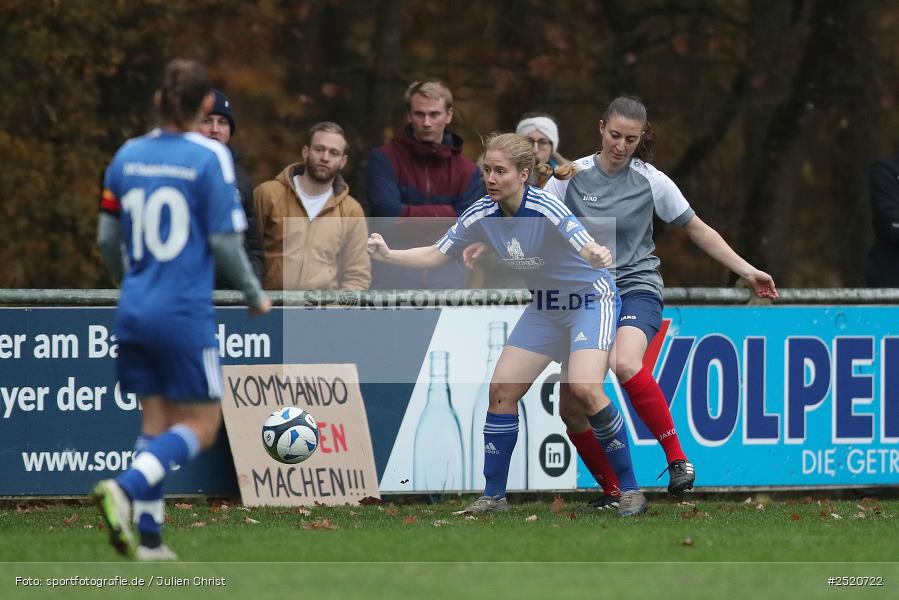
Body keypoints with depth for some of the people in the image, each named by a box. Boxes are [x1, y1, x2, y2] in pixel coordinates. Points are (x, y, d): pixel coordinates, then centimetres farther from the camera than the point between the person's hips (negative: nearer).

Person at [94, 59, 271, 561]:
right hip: (185, 312, -6)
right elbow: (225, 241, -11)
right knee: (201, 425, 3)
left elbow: (107, 238, 10)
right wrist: (256, 296, 5)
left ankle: (148, 536, 7)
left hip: (134, 310, 6)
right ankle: (126, 488, -19)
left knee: (156, 421, 13)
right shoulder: (210, 157, -10)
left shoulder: (128, 156, 5)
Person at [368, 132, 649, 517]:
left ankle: (629, 489, -13)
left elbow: (589, 248, -41)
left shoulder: (547, 210, -29)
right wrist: (388, 255, -16)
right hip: (545, 308, 7)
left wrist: (598, 255, -64)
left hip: (590, 301, -7)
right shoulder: (482, 215, -11)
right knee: (502, 388, -2)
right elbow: (435, 255, -1)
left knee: (583, 388, -25)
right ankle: (493, 496, 8)